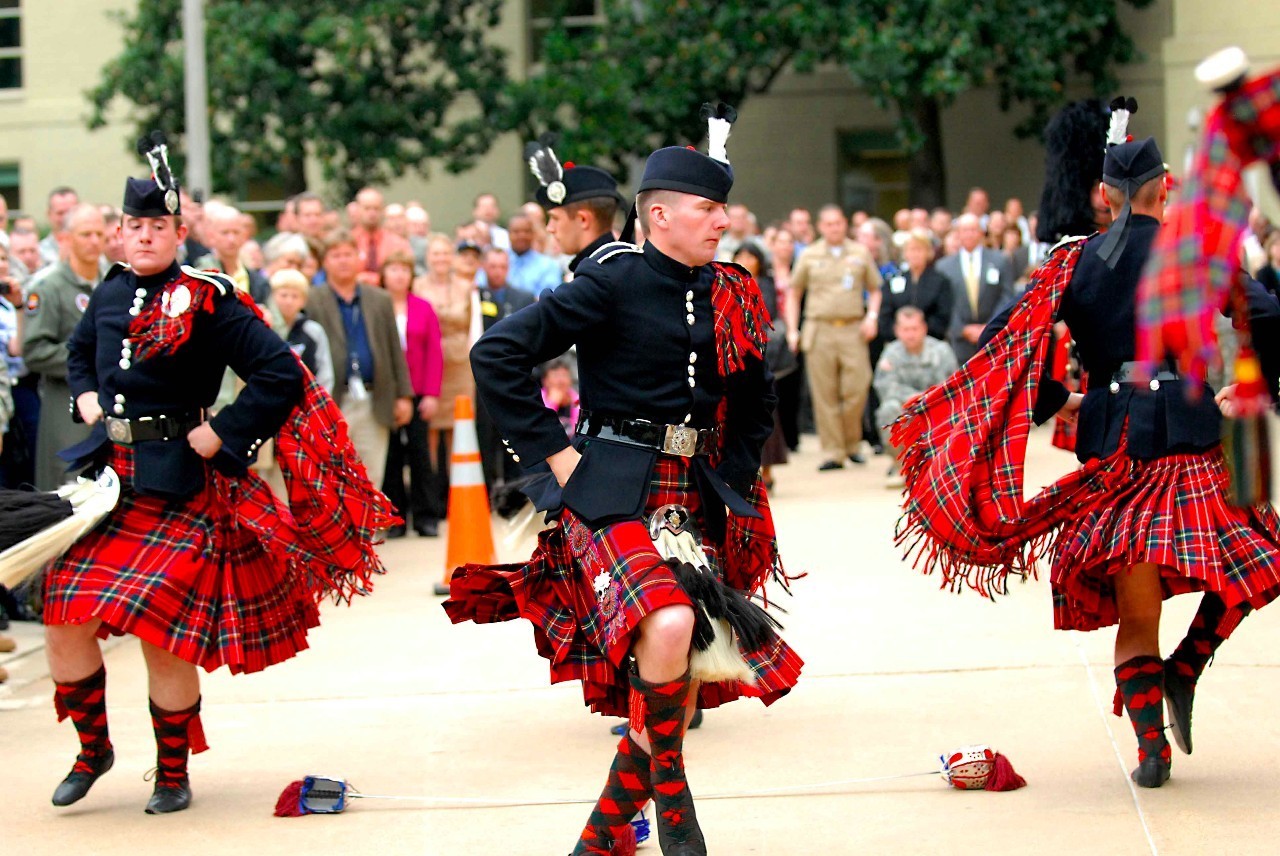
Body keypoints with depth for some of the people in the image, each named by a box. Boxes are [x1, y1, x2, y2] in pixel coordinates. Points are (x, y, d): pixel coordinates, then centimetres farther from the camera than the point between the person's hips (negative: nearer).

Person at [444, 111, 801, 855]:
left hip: (695, 500, 7)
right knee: (668, 623, -31)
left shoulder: (729, 296, 8)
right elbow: (498, 354, -14)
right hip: (613, 494, -6)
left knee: (685, 682, 3)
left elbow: (756, 405, 23)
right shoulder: (613, 283, -10)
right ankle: (670, 789, -8)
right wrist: (553, 451, -13)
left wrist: (734, 479, 11)